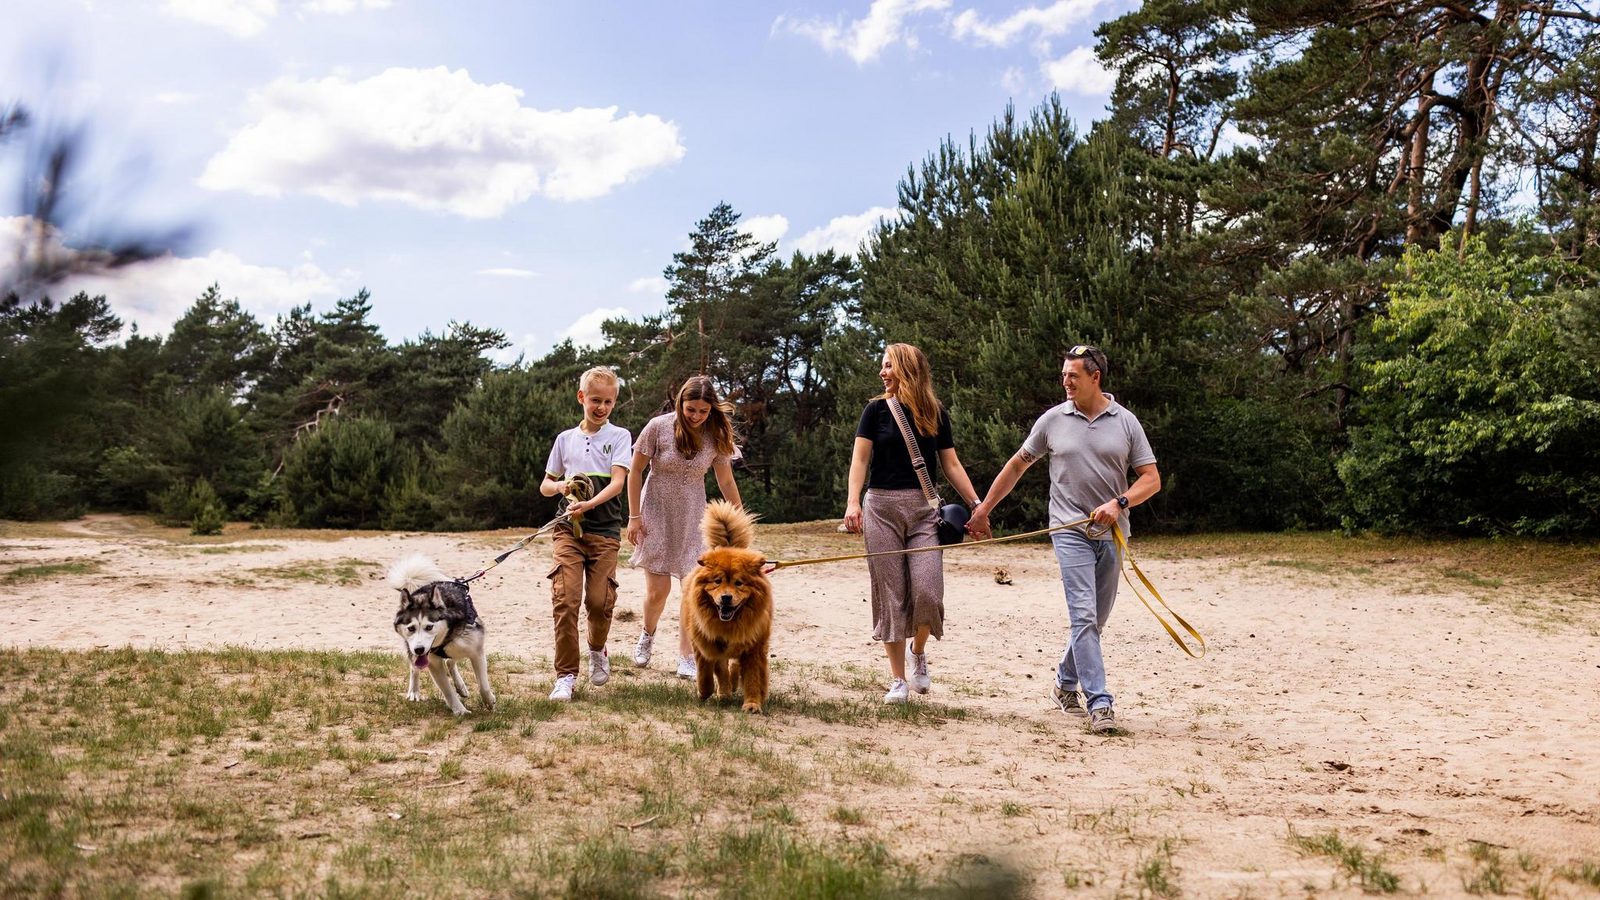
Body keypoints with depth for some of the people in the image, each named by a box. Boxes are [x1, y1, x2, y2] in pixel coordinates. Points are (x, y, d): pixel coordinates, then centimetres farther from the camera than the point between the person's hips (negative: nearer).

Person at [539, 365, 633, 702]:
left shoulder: (619, 436, 4)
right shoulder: (565, 439, 13)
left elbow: (618, 482, -9)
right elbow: (545, 485, 19)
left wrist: (588, 505, -25)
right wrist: (561, 486, -4)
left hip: (605, 530, -2)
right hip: (568, 527, 2)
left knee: (599, 600, -5)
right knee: (565, 599, -11)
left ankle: (597, 650, 27)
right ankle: (566, 676, -4)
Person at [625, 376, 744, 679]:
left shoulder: (716, 436, -6)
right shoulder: (658, 427, -14)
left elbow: (726, 481, 5)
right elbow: (635, 471, -5)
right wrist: (634, 517, -6)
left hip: (692, 520, 2)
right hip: (656, 516, -2)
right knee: (658, 590, -2)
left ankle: (686, 658, 7)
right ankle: (648, 634, 31)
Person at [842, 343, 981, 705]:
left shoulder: (936, 413, 8)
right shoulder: (877, 410, 4)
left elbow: (951, 464, 9)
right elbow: (860, 459, -3)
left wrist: (977, 505, 2)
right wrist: (853, 502, -17)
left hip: (924, 509, 1)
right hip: (882, 507, 0)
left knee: (927, 590, -12)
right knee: (890, 594, 0)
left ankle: (919, 653, 19)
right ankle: (898, 680, 10)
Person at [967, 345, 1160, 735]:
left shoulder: (1126, 422, 3)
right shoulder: (1053, 420, 3)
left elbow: (1151, 479, 3)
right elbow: (1017, 465, 13)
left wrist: (1119, 503, -15)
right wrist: (983, 508, 12)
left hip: (1112, 532, 2)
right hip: (1070, 529, -2)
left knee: (1095, 619, 11)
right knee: (1083, 615, -13)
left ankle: (1065, 683, 32)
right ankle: (1099, 704, -13)